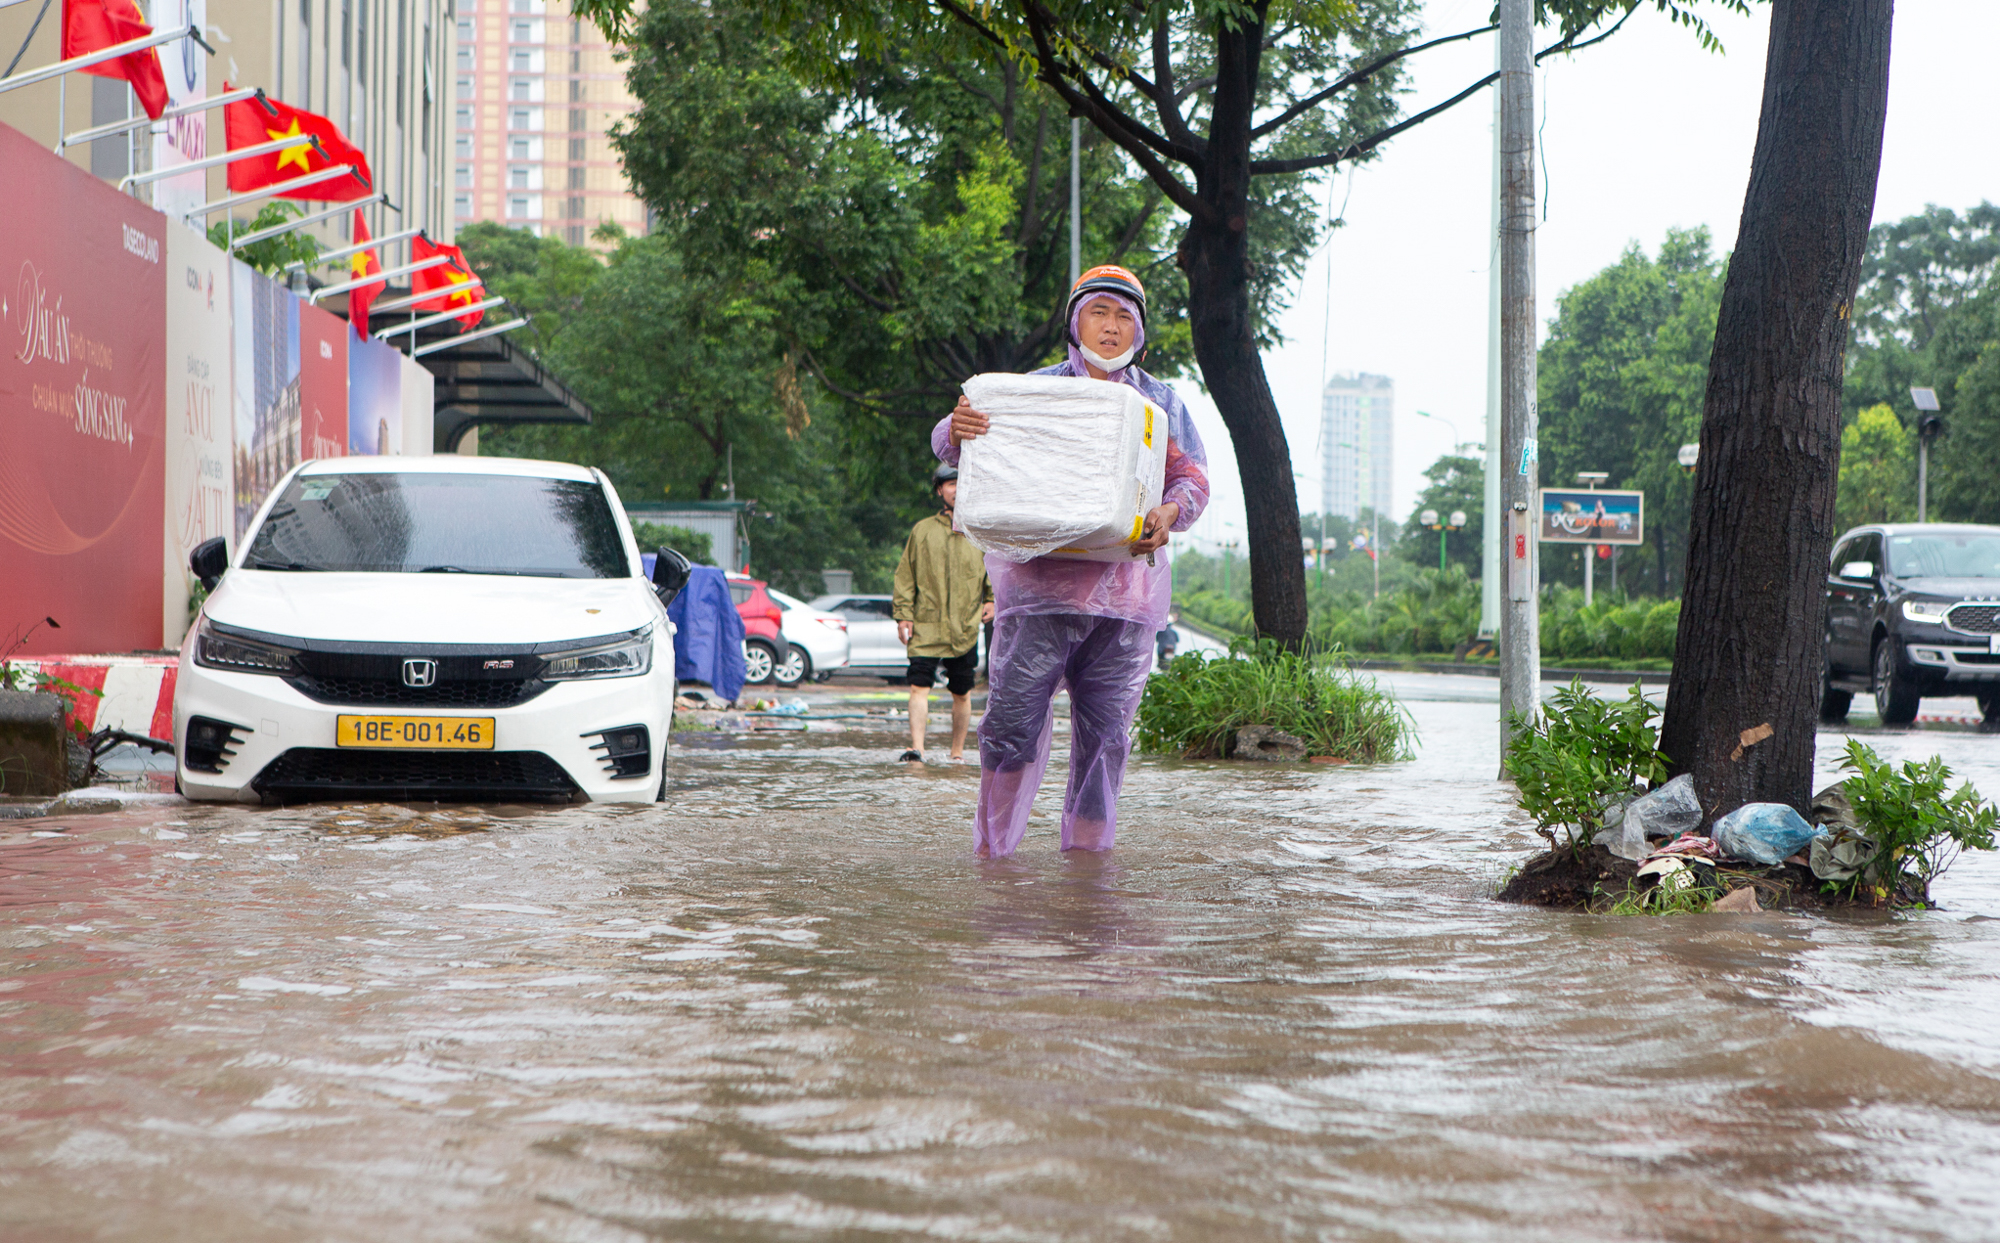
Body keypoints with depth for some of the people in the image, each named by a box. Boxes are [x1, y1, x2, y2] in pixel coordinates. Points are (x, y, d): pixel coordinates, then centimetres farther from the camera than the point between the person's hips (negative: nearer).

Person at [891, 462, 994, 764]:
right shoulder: (922, 530, 6)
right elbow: (905, 575, 7)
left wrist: (992, 600, 4)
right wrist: (903, 614, -2)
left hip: (965, 628, 1)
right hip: (926, 625, -1)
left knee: (962, 693, 7)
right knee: (919, 686, -14)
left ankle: (958, 753, 19)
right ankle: (916, 749, -18)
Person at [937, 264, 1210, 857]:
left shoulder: (1161, 402, 16)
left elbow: (1194, 479, 10)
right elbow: (949, 444, 5)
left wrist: (1170, 512, -13)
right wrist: (957, 430, -20)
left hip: (1126, 581, 2)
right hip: (1040, 578, -2)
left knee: (1105, 729, 3)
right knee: (1013, 719, -8)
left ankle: (1087, 852, 12)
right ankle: (991, 851, 5)